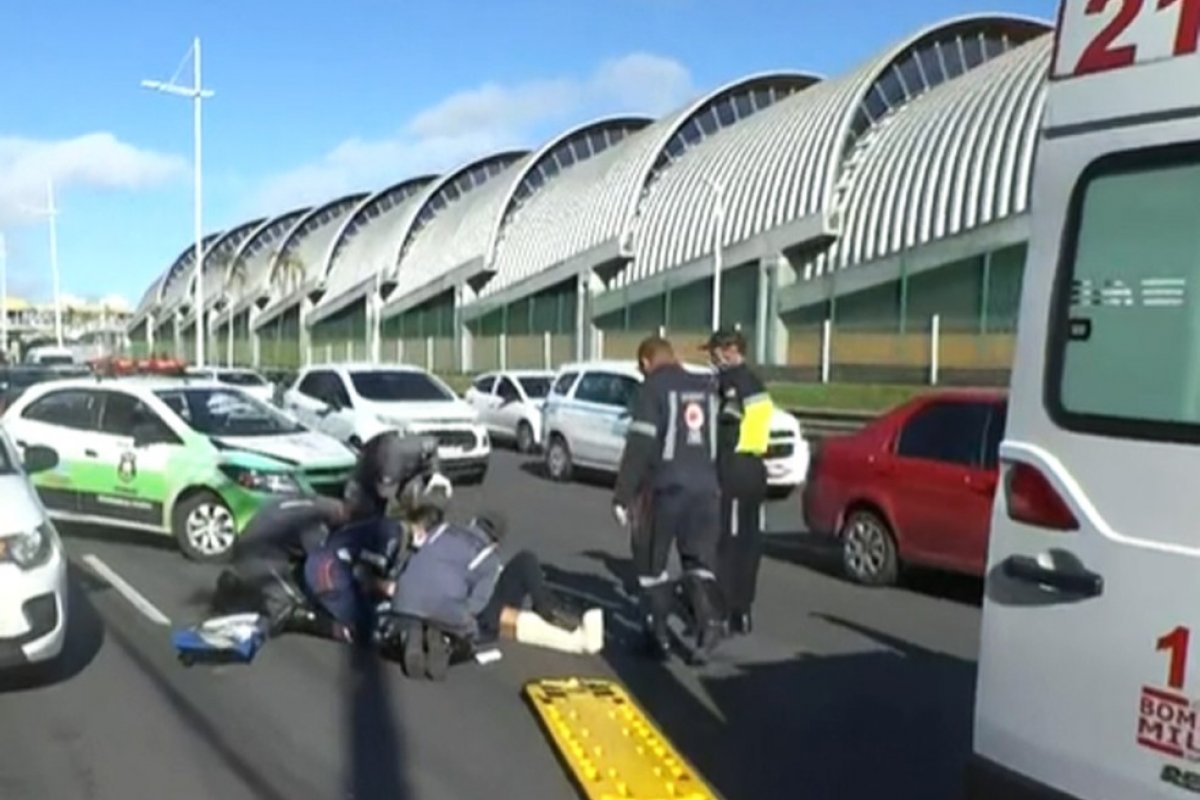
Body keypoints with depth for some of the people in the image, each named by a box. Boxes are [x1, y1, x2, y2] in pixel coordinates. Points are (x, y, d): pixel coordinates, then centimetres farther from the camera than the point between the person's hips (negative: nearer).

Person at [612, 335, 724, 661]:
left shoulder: (653, 387, -5)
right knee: (699, 559, 12)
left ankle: (659, 633, 13)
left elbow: (639, 445, -12)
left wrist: (622, 496, -9)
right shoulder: (707, 387, 14)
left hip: (666, 486, -5)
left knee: (651, 560, 10)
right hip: (706, 486, 5)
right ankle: (708, 619, -9)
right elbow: (720, 439, 16)